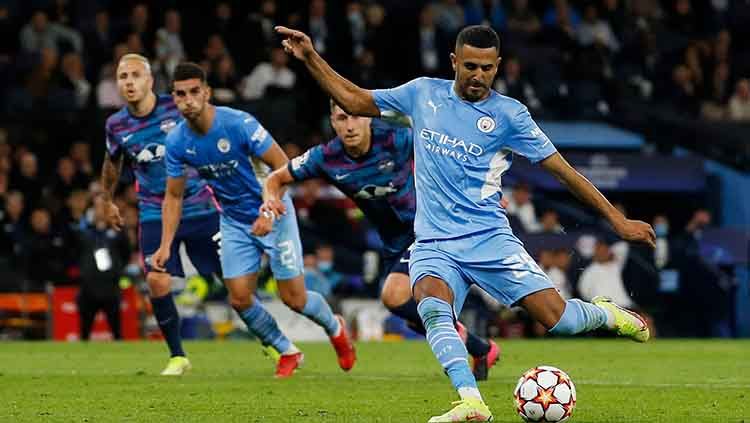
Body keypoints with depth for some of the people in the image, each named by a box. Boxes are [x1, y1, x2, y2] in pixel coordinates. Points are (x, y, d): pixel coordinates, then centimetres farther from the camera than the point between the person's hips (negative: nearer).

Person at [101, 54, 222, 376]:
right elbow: (112, 163, 20)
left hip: (198, 206, -1)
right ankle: (177, 356, 1)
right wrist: (107, 202, 28)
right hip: (154, 213, 1)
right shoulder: (116, 125, -2)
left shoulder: (177, 107, -10)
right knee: (157, 281, -16)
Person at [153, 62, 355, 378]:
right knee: (240, 299, -5)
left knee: (294, 298, -3)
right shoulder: (176, 142, -10)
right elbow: (174, 196, 2)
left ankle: (336, 329, 29)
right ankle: (287, 353, 18)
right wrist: (166, 245, -7)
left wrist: (269, 213, -30)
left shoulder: (239, 124, -25)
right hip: (234, 221, 4)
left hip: (272, 213, -4)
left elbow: (283, 166, -19)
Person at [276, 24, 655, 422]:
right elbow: (354, 100, 17)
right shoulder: (423, 93, 8)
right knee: (433, 310, -32)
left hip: (489, 239, -2)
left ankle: (606, 313, 23)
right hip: (433, 243, 2)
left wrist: (617, 220, 0)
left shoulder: (508, 114, -1)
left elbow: (562, 169, 2)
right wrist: (310, 57, 7)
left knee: (558, 319, -12)